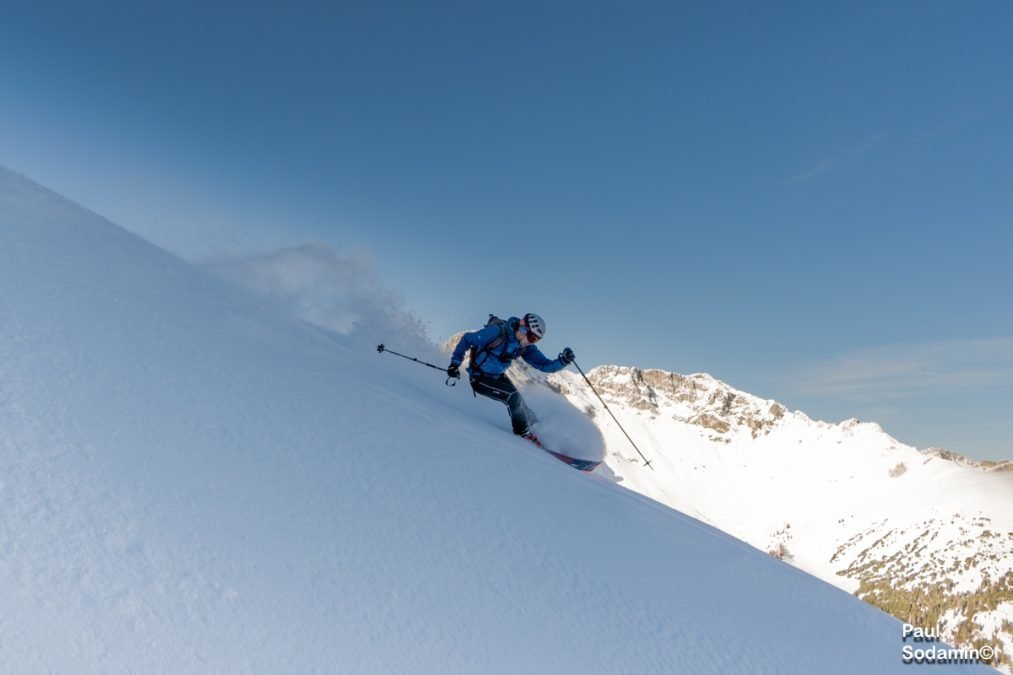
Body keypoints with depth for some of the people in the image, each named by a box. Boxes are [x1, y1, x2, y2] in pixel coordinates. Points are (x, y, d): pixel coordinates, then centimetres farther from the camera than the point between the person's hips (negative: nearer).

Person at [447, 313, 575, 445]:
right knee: (513, 397, -22)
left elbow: (544, 365, -9)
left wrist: (563, 361, -28)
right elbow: (467, 339, -18)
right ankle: (524, 434, -5)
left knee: (521, 408, 1)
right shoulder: (497, 332, -27)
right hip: (479, 378, -7)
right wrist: (455, 363, -20)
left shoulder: (526, 347, -7)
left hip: (498, 377, 7)